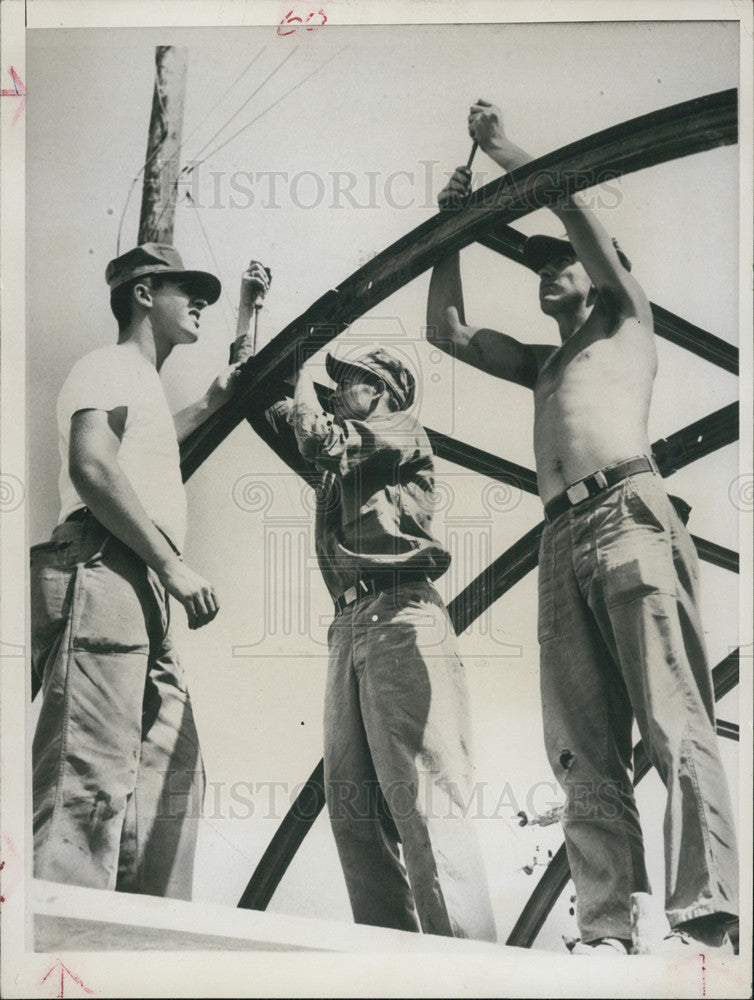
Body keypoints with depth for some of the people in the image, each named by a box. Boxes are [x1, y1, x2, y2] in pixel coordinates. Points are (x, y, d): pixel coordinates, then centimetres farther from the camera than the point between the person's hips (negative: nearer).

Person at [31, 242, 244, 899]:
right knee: (90, 778, -17)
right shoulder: (112, 365, 1)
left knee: (173, 775, 8)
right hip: (102, 574, -10)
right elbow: (93, 467, -16)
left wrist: (212, 402, 56)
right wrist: (174, 566, -18)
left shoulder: (142, 381, 31)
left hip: (144, 597, 10)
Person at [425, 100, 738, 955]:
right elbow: (447, 332, 34)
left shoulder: (628, 326, 21)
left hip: (628, 515, -5)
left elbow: (572, 203, 12)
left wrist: (504, 151, 22)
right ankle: (606, 931, -8)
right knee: (584, 752, -5)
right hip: (562, 544, 6)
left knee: (674, 725, -14)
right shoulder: (543, 364, 35)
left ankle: (701, 923, -18)